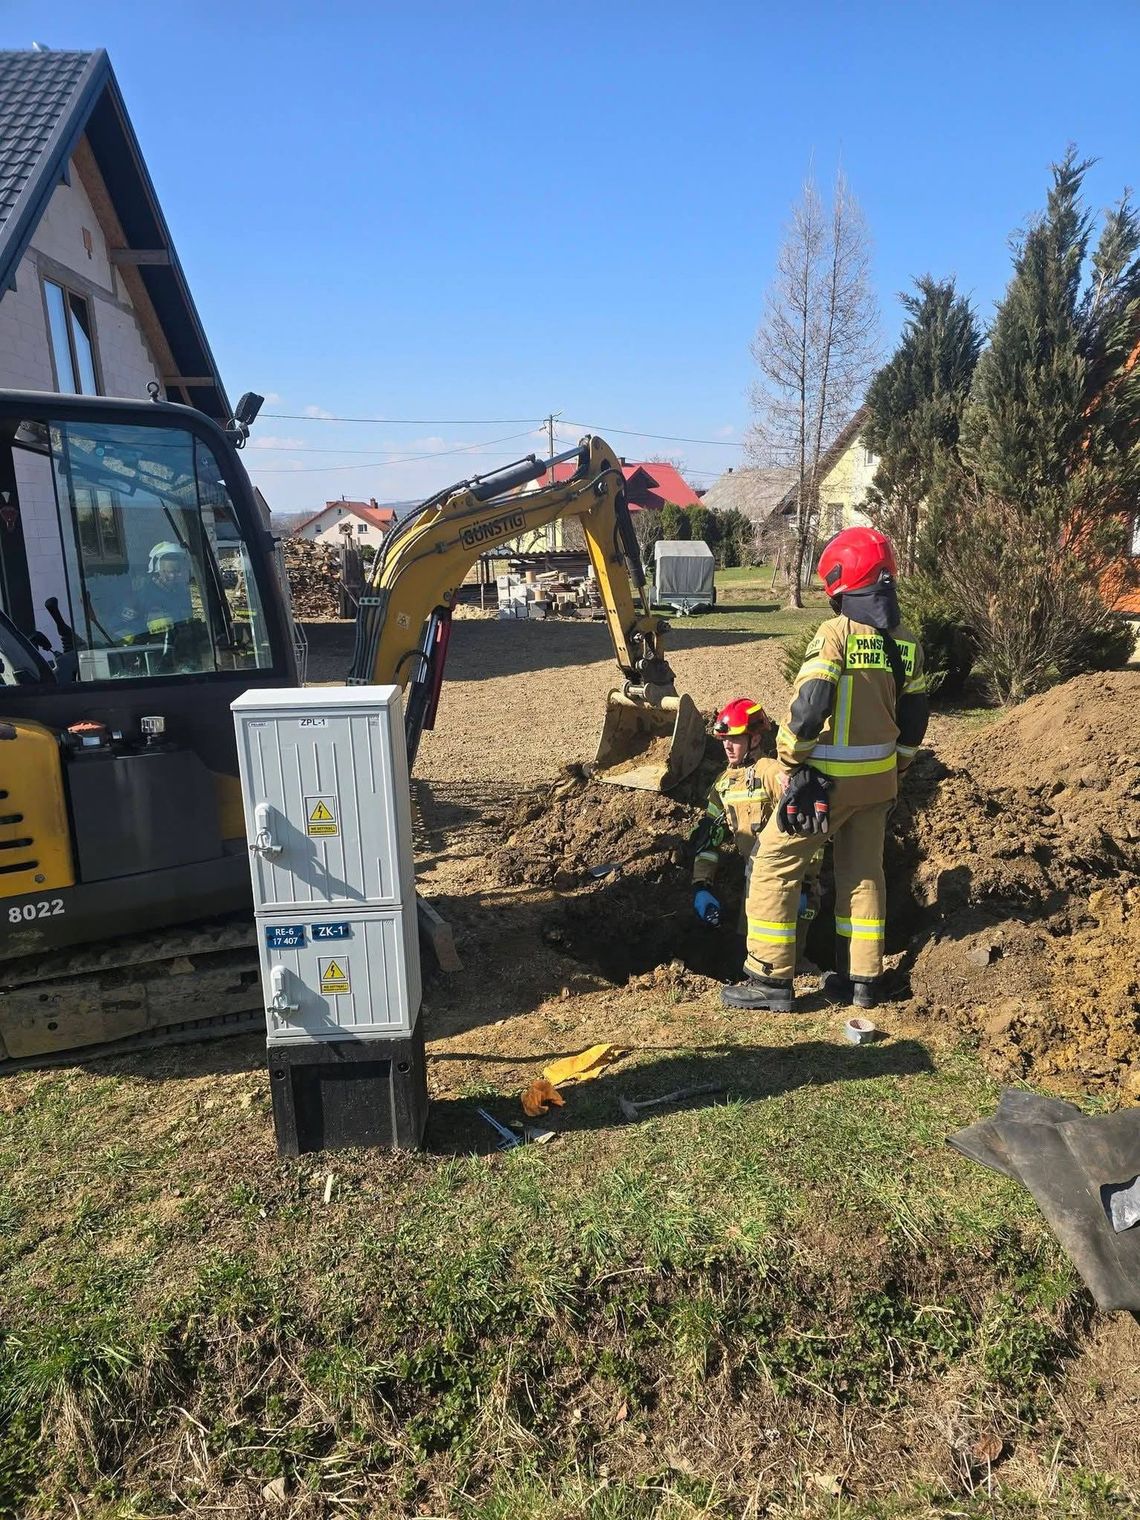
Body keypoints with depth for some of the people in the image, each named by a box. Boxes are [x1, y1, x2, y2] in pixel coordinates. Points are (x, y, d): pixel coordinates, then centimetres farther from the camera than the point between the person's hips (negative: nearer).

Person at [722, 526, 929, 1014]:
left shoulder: (837, 632, -15)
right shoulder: (906, 641, 6)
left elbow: (809, 705, -23)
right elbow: (914, 720, 12)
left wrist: (791, 759, -9)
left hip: (828, 777, -7)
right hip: (879, 779, 7)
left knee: (773, 866, 3)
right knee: (863, 873, 17)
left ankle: (769, 980, 5)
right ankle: (862, 980, 24)